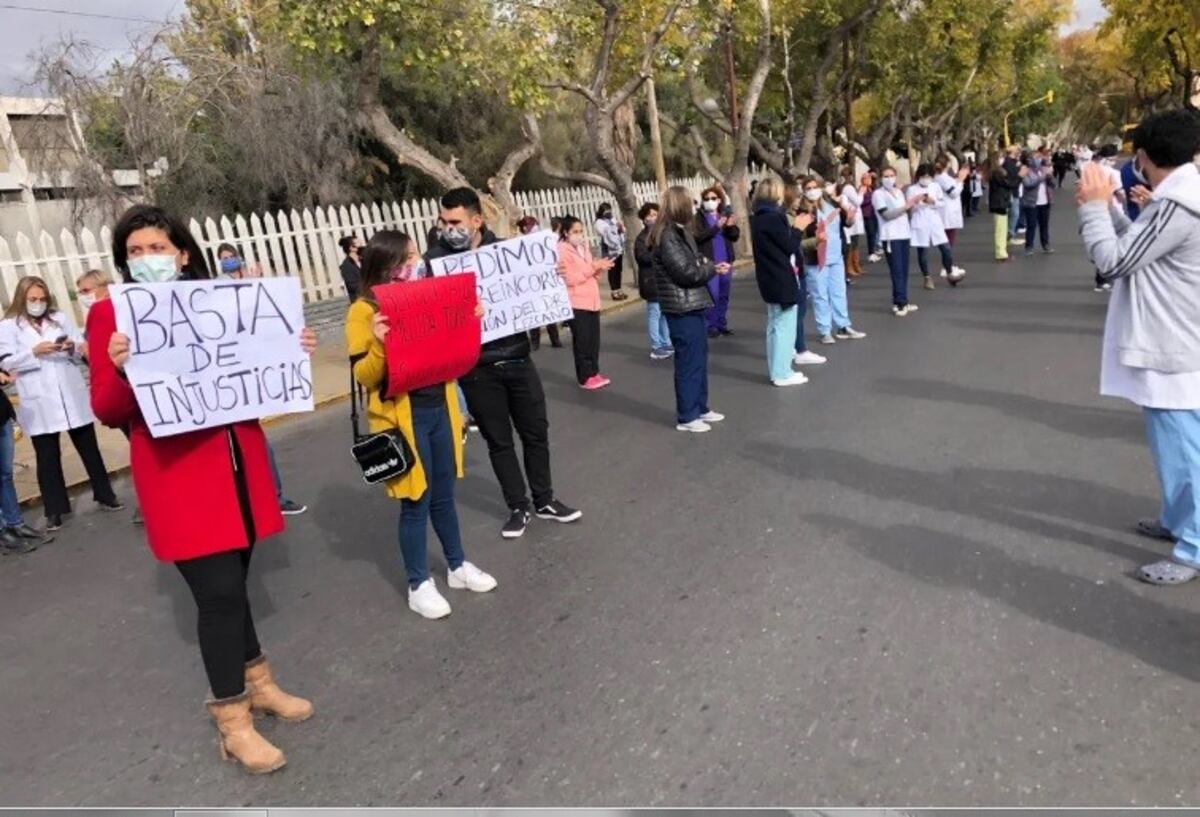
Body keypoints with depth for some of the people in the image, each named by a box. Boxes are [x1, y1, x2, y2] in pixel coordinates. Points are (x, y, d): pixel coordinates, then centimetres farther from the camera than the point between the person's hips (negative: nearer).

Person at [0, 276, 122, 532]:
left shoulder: (61, 318, 12)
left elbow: (84, 349, 8)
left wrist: (73, 347, -14)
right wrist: (34, 352, -20)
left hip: (73, 397, 2)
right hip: (40, 404, -2)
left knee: (89, 448, 10)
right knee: (47, 457, 4)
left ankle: (105, 496, 21)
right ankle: (54, 510, 12)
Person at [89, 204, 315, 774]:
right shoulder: (111, 314, -3)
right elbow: (107, 412, -6)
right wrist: (120, 369, -25)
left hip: (238, 460, 4)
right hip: (177, 473, -4)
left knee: (232, 580, 15)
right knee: (219, 589, -5)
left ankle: (256, 683, 35)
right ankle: (232, 721, 12)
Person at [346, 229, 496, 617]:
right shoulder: (363, 312, -10)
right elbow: (364, 377, -14)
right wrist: (379, 344, -31)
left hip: (440, 409, 6)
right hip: (403, 418, -6)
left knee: (443, 496, 16)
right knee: (416, 503, 2)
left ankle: (458, 566, 32)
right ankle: (419, 585, 17)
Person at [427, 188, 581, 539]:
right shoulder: (437, 258, -4)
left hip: (517, 358, 3)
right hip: (476, 368, -2)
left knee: (536, 431, 12)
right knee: (499, 440, 8)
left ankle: (544, 500, 30)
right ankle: (518, 507, 24)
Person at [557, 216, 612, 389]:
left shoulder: (583, 247, 15)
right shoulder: (562, 251, -10)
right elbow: (569, 279, -19)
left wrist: (600, 268, 0)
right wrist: (593, 267, -20)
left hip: (591, 300, 8)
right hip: (576, 303, -8)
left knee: (594, 340, 10)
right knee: (582, 341, -3)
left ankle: (594, 373, 19)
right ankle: (585, 377, 5)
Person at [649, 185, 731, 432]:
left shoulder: (678, 232, 13)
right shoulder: (667, 237, -18)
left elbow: (694, 261, 19)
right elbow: (686, 272, -21)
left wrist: (711, 265, -1)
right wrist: (713, 270, -4)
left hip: (692, 305, 10)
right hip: (682, 309, -10)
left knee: (699, 358, 17)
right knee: (689, 362, -2)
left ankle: (700, 408, 28)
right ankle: (686, 417, 8)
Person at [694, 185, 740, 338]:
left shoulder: (726, 214, 11)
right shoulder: (699, 217, -3)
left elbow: (735, 236, 8)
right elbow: (698, 236, -17)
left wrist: (731, 227, -13)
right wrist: (717, 227, -23)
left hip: (725, 261, 5)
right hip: (709, 262, -5)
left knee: (724, 295, 11)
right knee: (712, 295, -9)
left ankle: (722, 324, 21)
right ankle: (710, 326, 0)